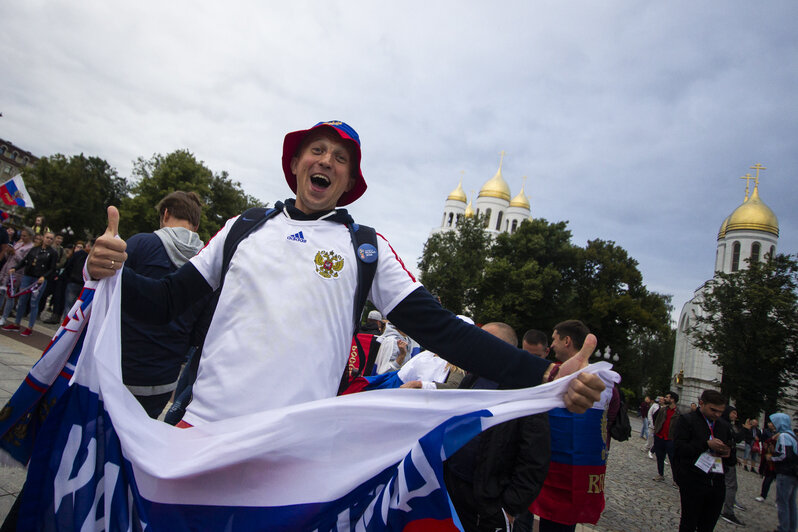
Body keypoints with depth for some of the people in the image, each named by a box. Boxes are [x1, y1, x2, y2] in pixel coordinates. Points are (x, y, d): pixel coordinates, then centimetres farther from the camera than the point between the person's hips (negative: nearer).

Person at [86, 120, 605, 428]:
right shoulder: (244, 228, 10)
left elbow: (440, 327, -3)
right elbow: (166, 302, 12)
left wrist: (546, 375, -14)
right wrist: (114, 272, -10)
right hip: (202, 426, 2)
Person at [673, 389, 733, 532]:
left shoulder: (724, 426, 14)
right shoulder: (686, 420, -5)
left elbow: (731, 446, 25)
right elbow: (678, 449, -14)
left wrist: (728, 452, 1)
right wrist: (707, 444, -20)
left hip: (717, 484, 5)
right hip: (692, 484, -5)